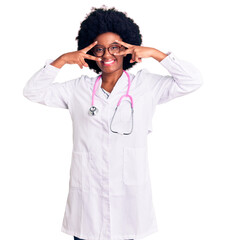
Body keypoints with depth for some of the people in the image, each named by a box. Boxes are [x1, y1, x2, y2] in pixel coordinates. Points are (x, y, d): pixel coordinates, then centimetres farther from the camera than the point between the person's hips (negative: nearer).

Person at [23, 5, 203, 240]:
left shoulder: (146, 85, 3)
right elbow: (32, 91, 5)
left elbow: (193, 81, -2)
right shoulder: (78, 89, 7)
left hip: (129, 192, -1)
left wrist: (155, 53, -8)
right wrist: (63, 60, -5)